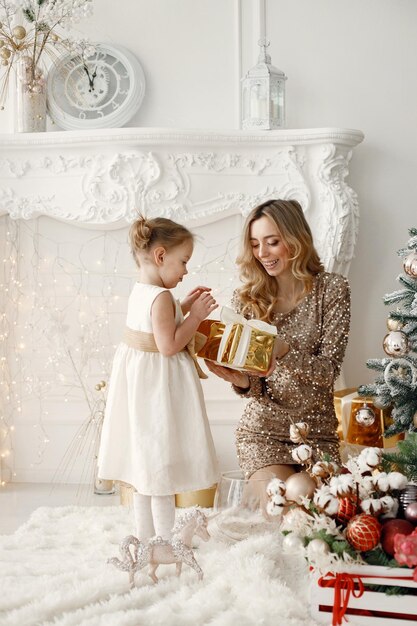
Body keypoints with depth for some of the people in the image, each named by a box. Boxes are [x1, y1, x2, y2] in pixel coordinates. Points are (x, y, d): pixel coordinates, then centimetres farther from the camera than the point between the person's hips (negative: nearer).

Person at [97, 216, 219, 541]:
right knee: (163, 472, 0)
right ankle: (167, 541, 10)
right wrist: (195, 316, -17)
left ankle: (146, 537, 29)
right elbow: (169, 345, -24)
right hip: (159, 385, -10)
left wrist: (184, 306, 13)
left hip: (139, 380, 10)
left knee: (144, 467, 18)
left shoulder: (140, 292, 6)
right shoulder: (161, 296, -21)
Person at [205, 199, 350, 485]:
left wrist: (283, 351, -30)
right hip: (261, 431, 0)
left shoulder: (332, 289, -4)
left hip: (317, 433, 0)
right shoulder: (247, 298, 1)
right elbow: (255, 385, 1)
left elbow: (328, 371, -11)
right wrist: (241, 380, -24)